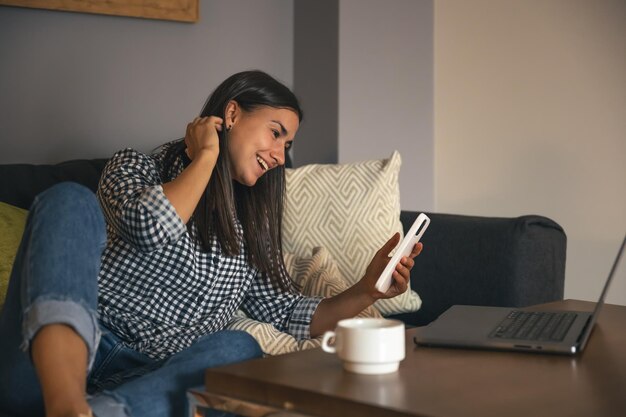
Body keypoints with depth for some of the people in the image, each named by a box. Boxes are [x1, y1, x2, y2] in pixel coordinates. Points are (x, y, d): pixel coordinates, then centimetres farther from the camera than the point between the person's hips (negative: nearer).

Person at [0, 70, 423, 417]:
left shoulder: (250, 231, 24)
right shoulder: (135, 167, 11)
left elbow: (291, 316, 19)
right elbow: (150, 226, -12)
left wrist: (367, 290, 5)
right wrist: (206, 157, 2)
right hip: (53, 362, -2)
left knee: (239, 348, -27)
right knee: (70, 199, -25)